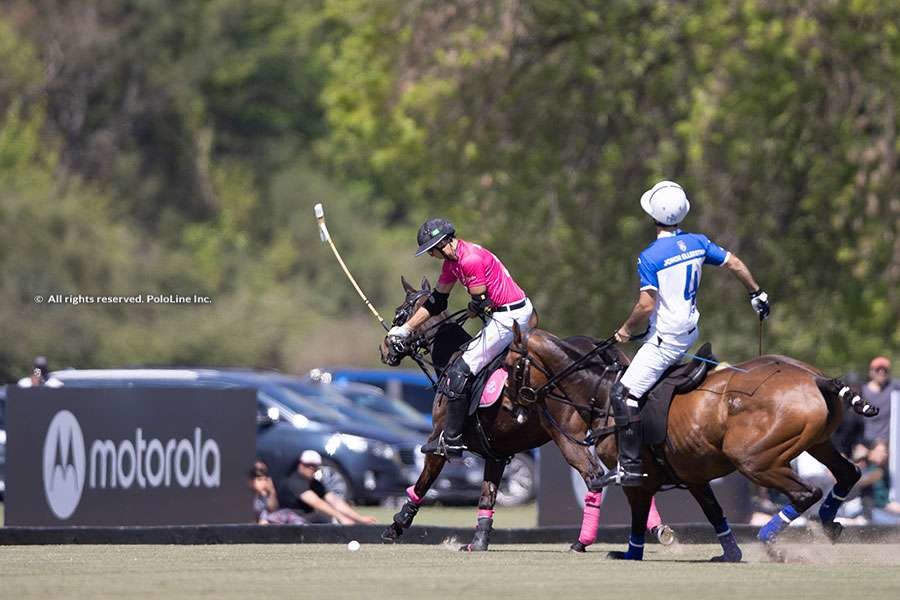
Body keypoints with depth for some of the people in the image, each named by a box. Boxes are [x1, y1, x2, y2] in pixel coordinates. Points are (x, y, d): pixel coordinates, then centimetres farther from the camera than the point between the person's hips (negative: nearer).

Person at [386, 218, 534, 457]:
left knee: (459, 372, -9)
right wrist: (405, 329, 21)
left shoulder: (470, 260, -21)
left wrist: (471, 312, 6)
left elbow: (480, 304, -18)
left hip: (508, 318, -11)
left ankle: (451, 441, -4)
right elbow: (436, 301, 20)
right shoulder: (452, 262, 12)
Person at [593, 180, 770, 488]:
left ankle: (630, 466, -13)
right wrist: (756, 293, 28)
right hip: (690, 332, 9)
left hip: (665, 340, -9)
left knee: (623, 394, -9)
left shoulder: (650, 257, -19)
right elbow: (734, 264, 12)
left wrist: (626, 330, -4)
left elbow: (646, 305, -22)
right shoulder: (697, 243, 2)